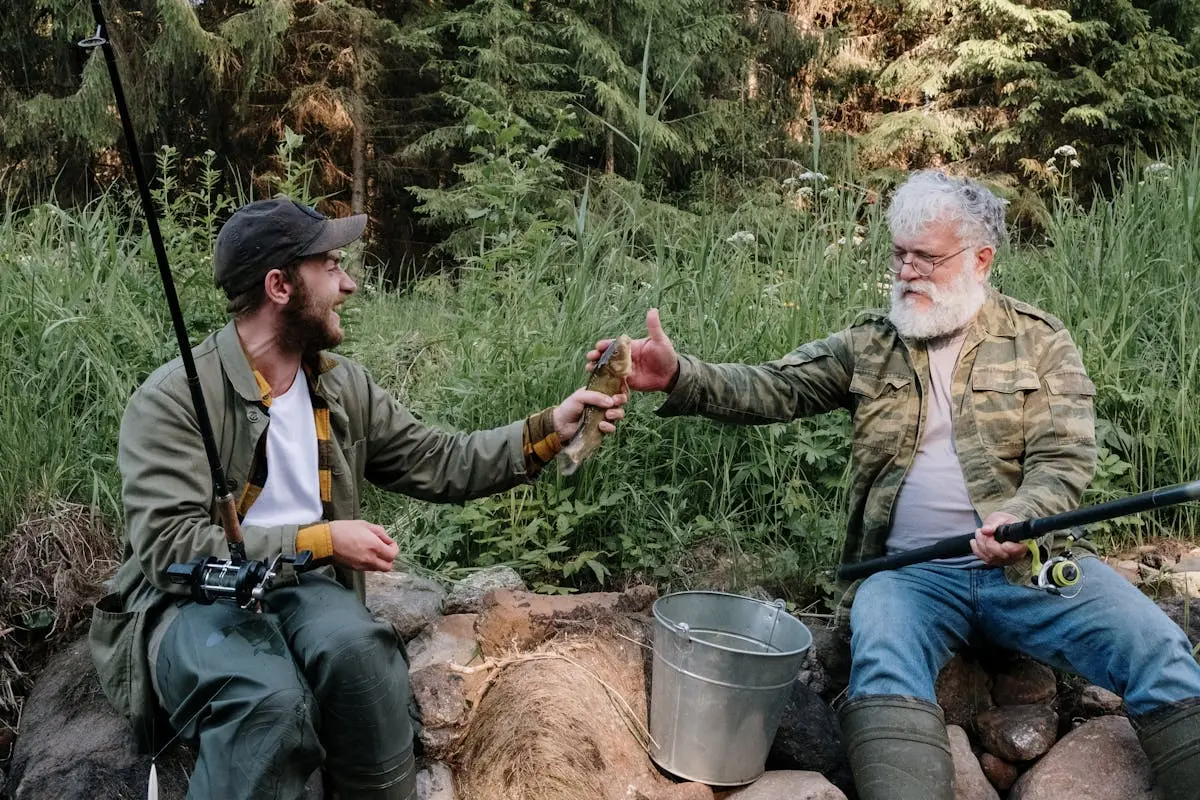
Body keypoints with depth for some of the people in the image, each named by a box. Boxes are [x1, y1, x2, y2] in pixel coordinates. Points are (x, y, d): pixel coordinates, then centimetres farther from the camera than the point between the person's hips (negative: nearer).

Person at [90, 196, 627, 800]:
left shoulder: (343, 387, 8)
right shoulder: (172, 399, -11)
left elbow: (441, 466, 10)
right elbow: (170, 548, -18)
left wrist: (551, 428, 0)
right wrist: (320, 540, -19)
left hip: (303, 589, 4)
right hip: (191, 599, -4)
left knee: (363, 654, -30)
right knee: (272, 700, -36)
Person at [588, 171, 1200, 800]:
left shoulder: (1038, 341, 7)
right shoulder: (869, 345, 11)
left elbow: (1063, 461, -2)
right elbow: (771, 389, 0)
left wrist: (1021, 517, -24)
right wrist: (678, 377, -18)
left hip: (1027, 564, 1)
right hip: (910, 572, 0)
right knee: (882, 660, -31)